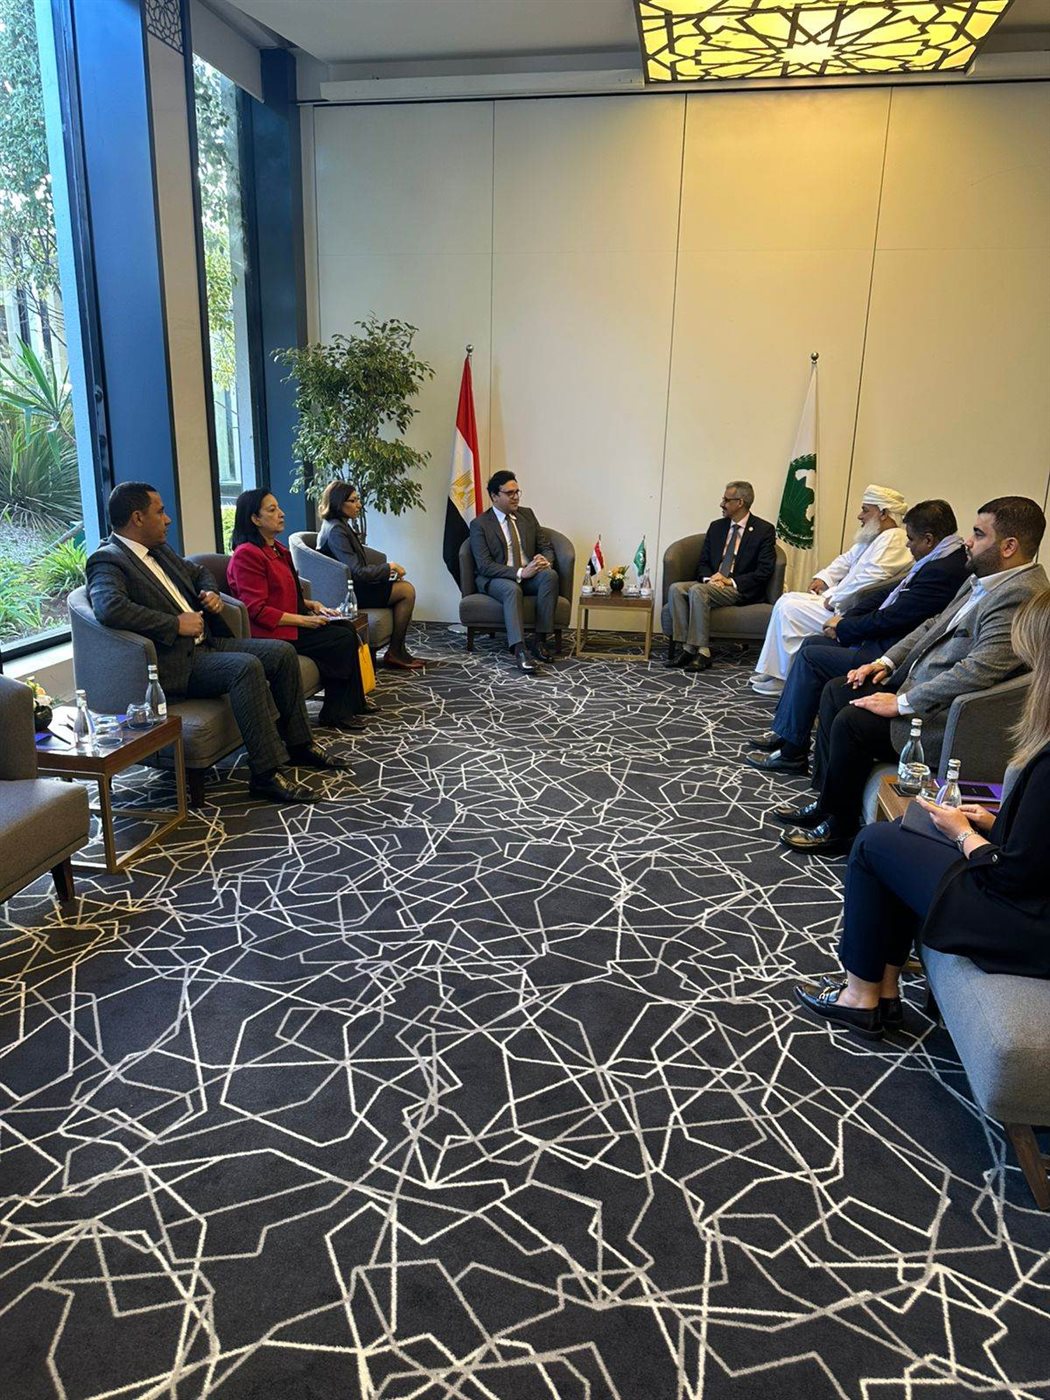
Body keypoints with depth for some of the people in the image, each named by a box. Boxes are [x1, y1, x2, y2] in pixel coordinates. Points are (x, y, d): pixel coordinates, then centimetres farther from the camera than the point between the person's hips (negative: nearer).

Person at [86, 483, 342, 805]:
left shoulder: (159, 550, 17)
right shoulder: (107, 561, -12)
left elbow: (198, 572, 34)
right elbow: (109, 607, -32)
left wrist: (211, 593, 10)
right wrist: (176, 624, -26)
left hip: (205, 642, 10)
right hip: (174, 663, -10)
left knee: (283, 652, 0)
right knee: (246, 667, -31)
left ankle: (297, 743, 13)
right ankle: (266, 774, -28)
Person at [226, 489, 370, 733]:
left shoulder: (278, 550, 15)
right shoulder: (247, 555, -15)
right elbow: (257, 610, -20)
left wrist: (313, 605, 7)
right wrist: (303, 620, -19)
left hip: (290, 623, 9)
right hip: (271, 633, -9)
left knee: (347, 628, -4)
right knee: (342, 639, -15)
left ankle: (352, 704, 2)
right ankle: (334, 713, -2)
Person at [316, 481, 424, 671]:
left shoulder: (340, 526, 14)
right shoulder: (335, 531, -18)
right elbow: (357, 572, -23)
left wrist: (387, 570, 3)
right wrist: (389, 567, -12)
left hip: (352, 586, 10)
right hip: (349, 592, -10)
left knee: (406, 588, 7)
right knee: (406, 591, -11)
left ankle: (397, 650, 6)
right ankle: (395, 652, -3)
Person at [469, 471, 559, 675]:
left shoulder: (527, 515, 10)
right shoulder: (479, 524, -5)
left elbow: (547, 547, 12)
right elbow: (484, 566, -14)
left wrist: (545, 560, -15)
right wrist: (519, 573, -26)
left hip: (529, 575, 4)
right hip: (495, 579, -4)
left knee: (550, 575, -28)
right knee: (512, 589, -38)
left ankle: (541, 639, -28)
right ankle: (519, 651, -48)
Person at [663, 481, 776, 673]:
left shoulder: (764, 530, -1)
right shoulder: (716, 527, 16)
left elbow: (764, 571, -9)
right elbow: (703, 562, 15)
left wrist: (731, 581, -18)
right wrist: (709, 578, -9)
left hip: (740, 590, -6)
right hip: (712, 583, 6)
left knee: (697, 591, -32)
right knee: (676, 588, -21)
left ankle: (702, 652, -29)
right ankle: (688, 648, -25)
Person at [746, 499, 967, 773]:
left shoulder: (942, 571, -23)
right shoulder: (940, 560, 8)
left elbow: (889, 619, -21)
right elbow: (891, 592, 12)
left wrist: (842, 628, -7)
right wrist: (845, 619, 1)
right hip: (882, 642, 11)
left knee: (811, 656, -10)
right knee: (811, 643, 11)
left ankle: (792, 752, -2)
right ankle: (784, 731, 14)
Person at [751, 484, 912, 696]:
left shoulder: (893, 541, -17)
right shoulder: (873, 537, 16)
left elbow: (867, 579, -27)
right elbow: (847, 560, 25)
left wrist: (833, 599, -18)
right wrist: (824, 578, 8)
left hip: (848, 613, -11)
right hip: (838, 601, 11)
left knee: (789, 609, -15)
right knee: (786, 601, 7)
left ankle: (781, 678, -4)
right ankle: (771, 670, 7)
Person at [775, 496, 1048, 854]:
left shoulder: (1021, 596, -23)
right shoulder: (982, 580, 10)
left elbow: (979, 671, -30)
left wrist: (902, 703, -25)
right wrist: (887, 661, 7)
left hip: (948, 719, -11)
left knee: (852, 722, -21)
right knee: (836, 691, 8)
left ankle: (838, 827, 0)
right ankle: (827, 801, 15)